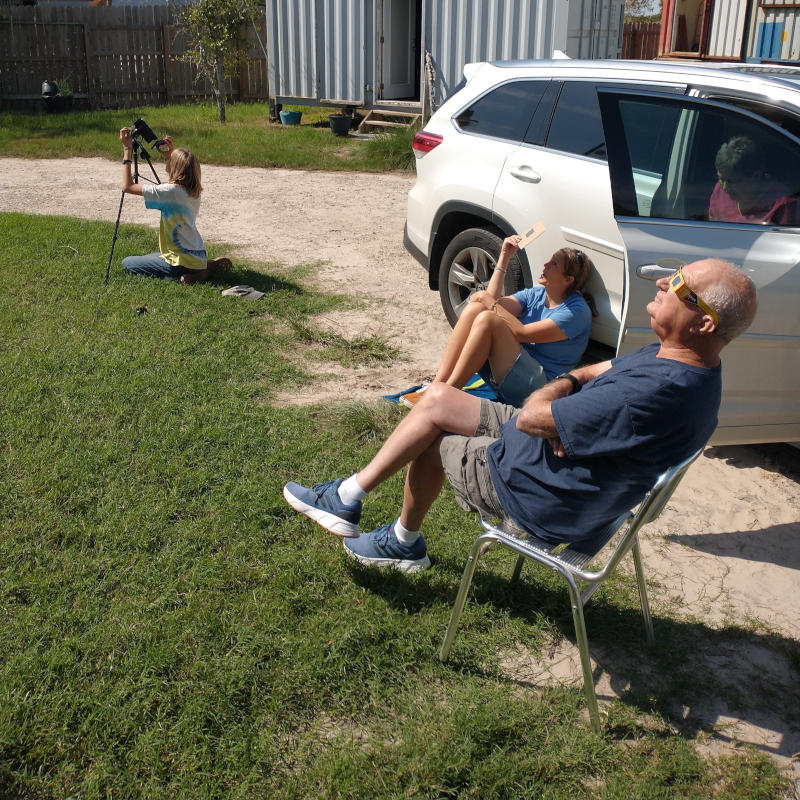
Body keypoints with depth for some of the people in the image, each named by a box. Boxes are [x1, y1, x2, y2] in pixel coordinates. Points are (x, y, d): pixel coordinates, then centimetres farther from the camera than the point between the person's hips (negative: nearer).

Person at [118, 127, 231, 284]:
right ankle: (208, 265, 15)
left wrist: (127, 150, -11)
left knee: (127, 263, 5)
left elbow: (128, 186, -18)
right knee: (152, 256, 34)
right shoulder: (194, 191, 2)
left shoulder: (170, 191, -21)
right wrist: (171, 154, 16)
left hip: (182, 263, -8)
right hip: (198, 257, 8)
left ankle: (181, 277, -8)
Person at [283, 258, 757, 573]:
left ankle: (404, 540, 37)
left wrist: (545, 401, -8)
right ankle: (349, 497, 22)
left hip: (541, 497, -9)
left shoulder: (661, 393, -36)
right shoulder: (680, 360, -4)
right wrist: (563, 385, -11)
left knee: (431, 441, 10)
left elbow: (530, 416, -30)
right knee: (437, 399, 8)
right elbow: (598, 371, 9)